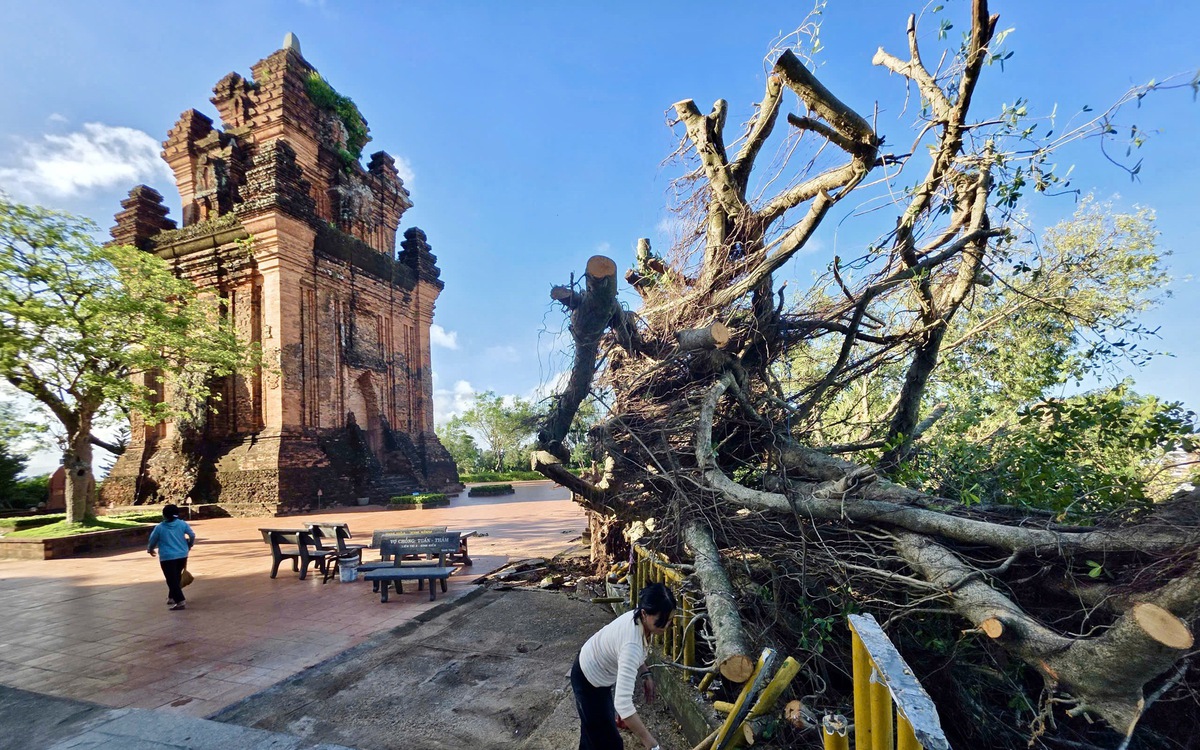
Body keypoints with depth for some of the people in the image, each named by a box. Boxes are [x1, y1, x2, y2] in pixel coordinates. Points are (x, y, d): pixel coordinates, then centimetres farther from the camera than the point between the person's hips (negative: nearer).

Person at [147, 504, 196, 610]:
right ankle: (171, 598, 32)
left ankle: (180, 602, -11)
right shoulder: (182, 524, 2)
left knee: (172, 580, -2)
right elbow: (192, 535, 2)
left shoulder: (160, 527, -3)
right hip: (182, 556, 4)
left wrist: (150, 549, 31)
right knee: (176, 578, 21)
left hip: (167, 557, -4)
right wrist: (189, 546, 22)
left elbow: (152, 541, 9)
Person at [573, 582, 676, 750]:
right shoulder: (632, 644, -42)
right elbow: (623, 703, -46)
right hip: (589, 681, -8)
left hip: (593, 669, 8)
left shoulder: (638, 617, -17)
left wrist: (645, 674, -3)